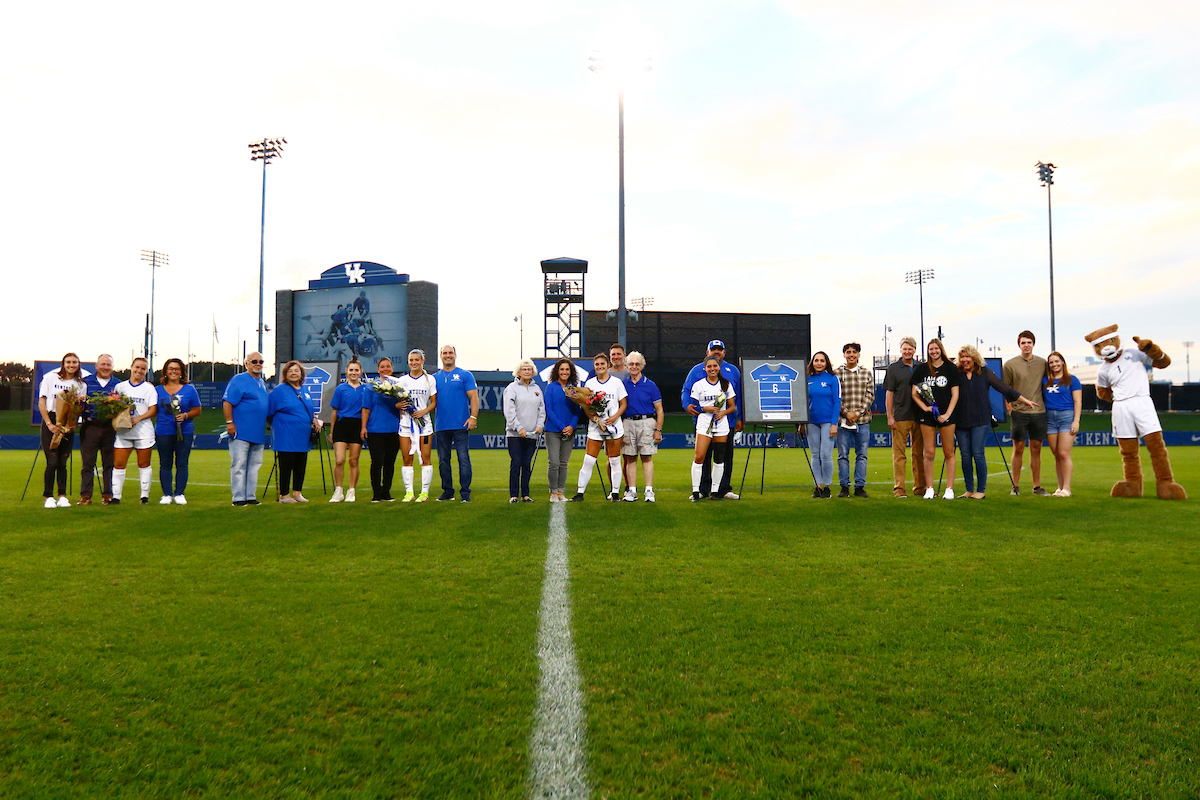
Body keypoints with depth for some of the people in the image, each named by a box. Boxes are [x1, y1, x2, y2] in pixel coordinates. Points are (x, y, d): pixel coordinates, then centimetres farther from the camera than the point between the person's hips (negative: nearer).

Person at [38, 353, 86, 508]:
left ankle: (62, 496, 8)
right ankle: (48, 497, 1)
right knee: (52, 462, -8)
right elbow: (41, 402, 1)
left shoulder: (81, 384, 9)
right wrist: (49, 424, -8)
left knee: (62, 462, 2)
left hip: (68, 424, 2)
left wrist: (73, 424, -11)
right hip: (50, 421, -2)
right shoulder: (50, 378, 4)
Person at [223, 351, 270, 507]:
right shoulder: (238, 380, -5)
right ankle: (238, 498, 1)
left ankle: (250, 496, 17)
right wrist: (229, 422, -18)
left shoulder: (262, 384, 18)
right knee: (239, 465, -3)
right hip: (241, 433, -8)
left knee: (255, 465, 10)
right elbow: (227, 402, -12)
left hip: (258, 434, 8)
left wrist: (268, 424, 20)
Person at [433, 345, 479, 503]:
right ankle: (447, 491, 19)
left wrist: (473, 416, -12)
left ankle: (465, 492, -1)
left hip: (461, 425, -4)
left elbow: (473, 397, -1)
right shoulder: (435, 378, 14)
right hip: (441, 426, 4)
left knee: (464, 459, -6)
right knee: (443, 460, 9)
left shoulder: (465, 375, 4)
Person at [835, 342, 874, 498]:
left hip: (863, 420, 2)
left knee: (862, 455, 4)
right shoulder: (837, 373, 3)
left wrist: (857, 413, -8)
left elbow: (870, 395, 4)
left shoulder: (867, 373, 9)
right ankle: (844, 487, 9)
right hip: (843, 420, -1)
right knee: (843, 455, 2)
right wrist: (847, 413, -11)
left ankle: (860, 487, 11)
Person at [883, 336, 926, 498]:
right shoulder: (893, 368, 3)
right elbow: (889, 394, 0)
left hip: (919, 416, 4)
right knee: (899, 453, -3)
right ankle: (898, 487, 0)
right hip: (900, 417, -4)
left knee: (919, 453, 7)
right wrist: (890, 416, -6)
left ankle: (919, 487, 14)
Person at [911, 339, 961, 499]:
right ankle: (929, 489, 5)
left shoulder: (950, 368, 5)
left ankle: (949, 489, 6)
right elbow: (914, 393, 8)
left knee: (948, 452, 1)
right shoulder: (921, 369, 8)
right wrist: (924, 407, -7)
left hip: (946, 415, -1)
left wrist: (947, 414, -7)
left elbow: (955, 394, 3)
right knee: (929, 453, 0)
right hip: (926, 416, 1)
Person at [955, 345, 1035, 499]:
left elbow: (1003, 387, 11)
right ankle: (969, 489, 12)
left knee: (978, 454, -7)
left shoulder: (984, 372, 7)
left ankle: (981, 490, 3)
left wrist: (1023, 400, 12)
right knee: (965, 456, 3)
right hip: (961, 422, 2)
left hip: (980, 420, -1)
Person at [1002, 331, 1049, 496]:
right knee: (1018, 449, 0)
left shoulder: (1042, 363, 8)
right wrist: (1009, 405, -2)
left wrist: (1046, 403, 11)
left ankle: (1037, 486, 14)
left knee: (1036, 449, 8)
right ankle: (1015, 486, 8)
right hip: (1019, 412, -3)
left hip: (1039, 411, 3)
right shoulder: (1010, 364, -1)